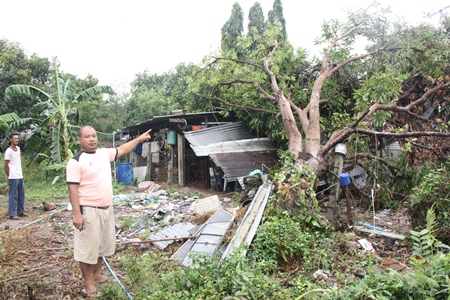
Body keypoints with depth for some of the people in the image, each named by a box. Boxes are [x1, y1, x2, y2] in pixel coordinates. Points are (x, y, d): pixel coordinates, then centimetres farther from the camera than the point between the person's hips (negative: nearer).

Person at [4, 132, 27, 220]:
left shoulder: (18, 148, 13)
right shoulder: (9, 151, -11)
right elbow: (6, 165, -10)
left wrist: (21, 174, 16)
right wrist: (9, 177, -9)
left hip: (20, 176, 8)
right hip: (13, 177, -8)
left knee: (21, 194, 13)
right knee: (13, 195, -5)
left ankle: (20, 211, 23)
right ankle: (11, 214, 1)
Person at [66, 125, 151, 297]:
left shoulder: (104, 153, 6)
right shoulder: (76, 161, -14)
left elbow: (122, 149, 22)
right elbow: (73, 190, -16)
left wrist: (139, 139, 24)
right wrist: (77, 214, -21)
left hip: (106, 209, 8)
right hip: (88, 211, -7)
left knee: (103, 244, 19)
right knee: (87, 247, 3)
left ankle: (97, 275, 38)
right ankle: (88, 283, 19)